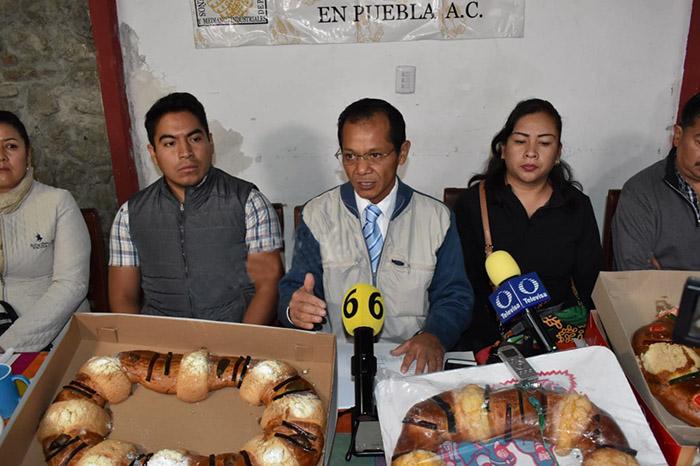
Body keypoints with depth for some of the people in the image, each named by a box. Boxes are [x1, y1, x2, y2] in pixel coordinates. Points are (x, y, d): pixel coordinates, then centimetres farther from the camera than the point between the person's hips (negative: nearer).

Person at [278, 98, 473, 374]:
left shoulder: (437, 218, 6)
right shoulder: (317, 215, 6)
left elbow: (454, 297, 8)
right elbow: (292, 289, 7)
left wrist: (434, 335, -14)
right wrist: (294, 308, -18)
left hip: (411, 362, -1)